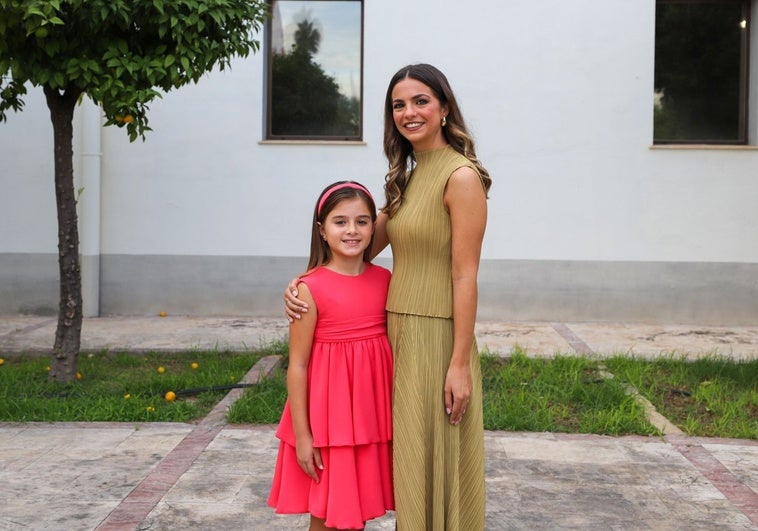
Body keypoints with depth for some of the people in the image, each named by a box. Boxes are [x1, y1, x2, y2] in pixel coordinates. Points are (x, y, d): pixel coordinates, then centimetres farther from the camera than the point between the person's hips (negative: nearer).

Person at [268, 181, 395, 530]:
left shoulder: (384, 280, 1)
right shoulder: (311, 288, -13)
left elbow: (397, 342, 10)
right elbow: (297, 365, -10)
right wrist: (302, 435, -11)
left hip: (371, 412, 4)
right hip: (328, 414, -4)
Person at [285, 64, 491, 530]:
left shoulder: (461, 177, -12)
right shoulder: (408, 179, 13)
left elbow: (465, 277, -16)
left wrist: (461, 365, -17)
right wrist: (301, 283, 1)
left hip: (435, 340, -8)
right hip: (399, 334, 8)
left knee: (434, 466, 2)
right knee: (411, 464, 15)